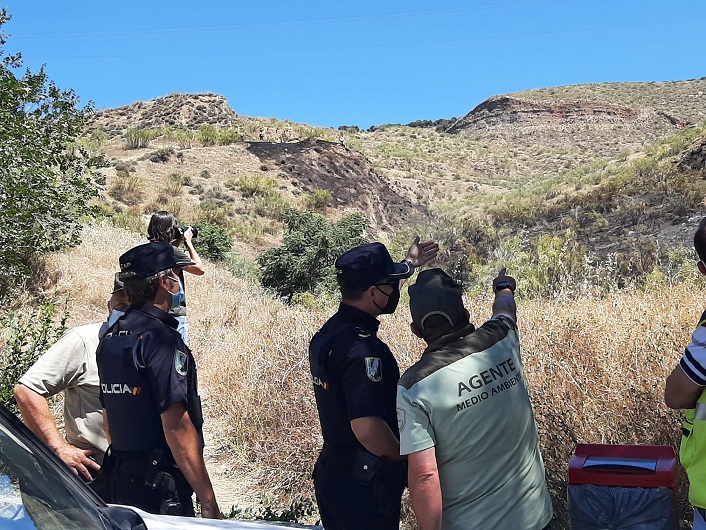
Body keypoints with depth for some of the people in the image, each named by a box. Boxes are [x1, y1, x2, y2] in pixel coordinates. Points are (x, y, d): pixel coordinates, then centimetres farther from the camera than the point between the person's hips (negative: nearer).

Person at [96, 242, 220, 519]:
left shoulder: (111, 337, 8)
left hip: (117, 482, 9)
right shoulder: (161, 339, -19)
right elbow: (177, 427, -24)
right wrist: (209, 501, -20)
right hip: (159, 491, -9)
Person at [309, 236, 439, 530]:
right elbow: (367, 428, -34)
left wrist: (408, 265, 34)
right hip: (363, 484, -9)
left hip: (331, 471, 9)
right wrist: (407, 459, -15)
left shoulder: (329, 332, 3)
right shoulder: (362, 348, -27)